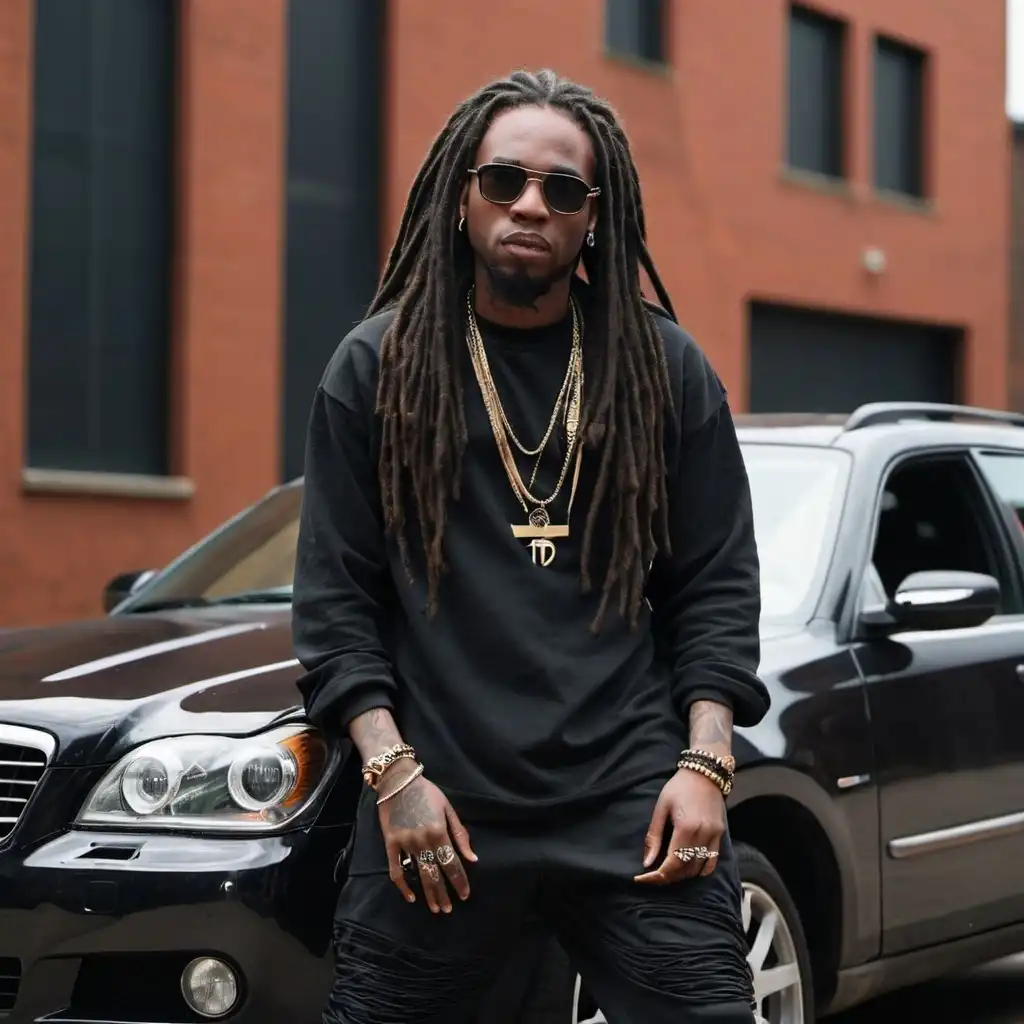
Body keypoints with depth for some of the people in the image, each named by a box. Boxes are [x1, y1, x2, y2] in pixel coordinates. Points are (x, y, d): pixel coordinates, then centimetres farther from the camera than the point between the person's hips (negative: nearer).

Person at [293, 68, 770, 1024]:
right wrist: (393, 772, -6)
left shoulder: (667, 368, 8)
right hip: (438, 809, 0)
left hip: (634, 805, 0)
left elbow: (716, 585, 8)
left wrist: (705, 763, -3)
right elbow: (334, 596, 4)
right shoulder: (375, 367, 6)